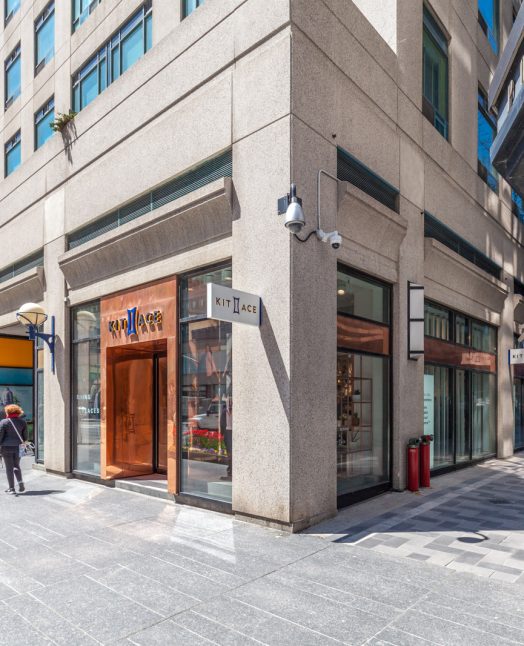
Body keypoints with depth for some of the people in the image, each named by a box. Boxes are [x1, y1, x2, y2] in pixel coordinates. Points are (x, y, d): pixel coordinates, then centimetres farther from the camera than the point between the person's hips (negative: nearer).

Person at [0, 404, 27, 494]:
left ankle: (11, 488, 8)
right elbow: (25, 436, 9)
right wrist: (23, 443, 21)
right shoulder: (22, 422, 5)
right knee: (16, 466, 17)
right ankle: (21, 483, 2)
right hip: (18, 447, 4)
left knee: (9, 467, 5)